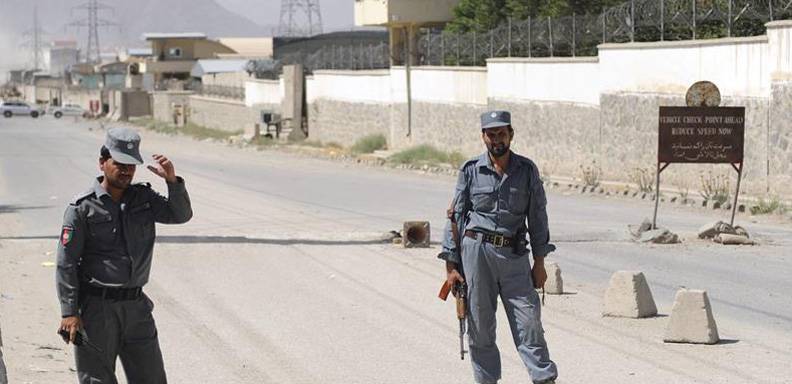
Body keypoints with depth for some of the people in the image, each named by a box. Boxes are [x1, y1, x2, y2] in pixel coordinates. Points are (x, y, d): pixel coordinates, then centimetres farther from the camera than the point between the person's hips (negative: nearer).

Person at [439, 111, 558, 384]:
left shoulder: (527, 170, 6)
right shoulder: (470, 171, 3)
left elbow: (537, 217, 10)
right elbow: (455, 218, 6)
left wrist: (539, 262, 5)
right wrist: (451, 267, 2)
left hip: (514, 254, 0)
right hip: (476, 251, 0)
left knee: (528, 320, -6)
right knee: (480, 325, 2)